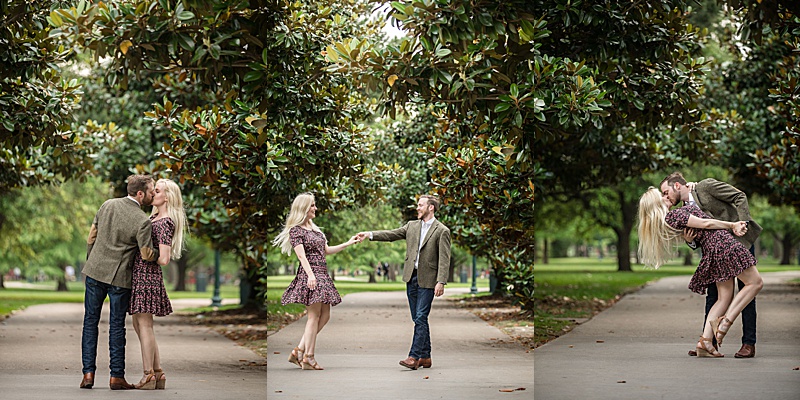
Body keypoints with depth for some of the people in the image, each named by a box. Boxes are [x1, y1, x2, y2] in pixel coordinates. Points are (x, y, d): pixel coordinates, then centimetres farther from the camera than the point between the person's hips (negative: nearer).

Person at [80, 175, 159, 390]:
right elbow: (147, 254, -14)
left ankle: (88, 373, 7)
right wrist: (161, 252, 7)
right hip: (119, 277, -4)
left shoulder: (107, 205, 2)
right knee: (116, 326, 6)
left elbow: (91, 236, 9)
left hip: (95, 270, 4)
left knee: (90, 321, 10)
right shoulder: (142, 221, -15)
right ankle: (116, 376, 8)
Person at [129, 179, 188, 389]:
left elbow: (163, 259, -20)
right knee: (139, 324, 13)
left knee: (145, 324, -5)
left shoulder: (165, 223, -15)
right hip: (139, 274, 10)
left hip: (147, 274, -10)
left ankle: (149, 377, 1)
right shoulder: (153, 217, 14)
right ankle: (158, 374, 17)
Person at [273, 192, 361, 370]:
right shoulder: (295, 230, -5)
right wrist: (310, 275, -28)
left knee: (324, 316, 6)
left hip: (322, 275, 9)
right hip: (310, 274, -9)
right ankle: (308, 358, -6)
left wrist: (348, 243, 22)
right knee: (314, 315, -9)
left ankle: (299, 351, 10)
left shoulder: (315, 229, 20)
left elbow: (326, 250, 25)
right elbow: (301, 255, -16)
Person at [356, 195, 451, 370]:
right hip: (411, 278, 6)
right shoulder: (412, 226, 13)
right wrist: (370, 235, -2)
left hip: (427, 280, -6)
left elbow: (444, 259, -10)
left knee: (420, 318, -11)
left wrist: (441, 282, -18)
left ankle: (414, 356, -13)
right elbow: (392, 234, 10)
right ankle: (425, 357, 14)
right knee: (418, 320, 8)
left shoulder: (442, 231, -5)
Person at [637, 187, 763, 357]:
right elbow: (705, 224, -11)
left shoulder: (665, 222, 16)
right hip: (723, 243, -9)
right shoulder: (674, 215, -11)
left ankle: (705, 341, 1)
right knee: (755, 283, -1)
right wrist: (732, 225, 0)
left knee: (725, 297, 11)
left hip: (712, 252, 9)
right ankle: (726, 321, -12)